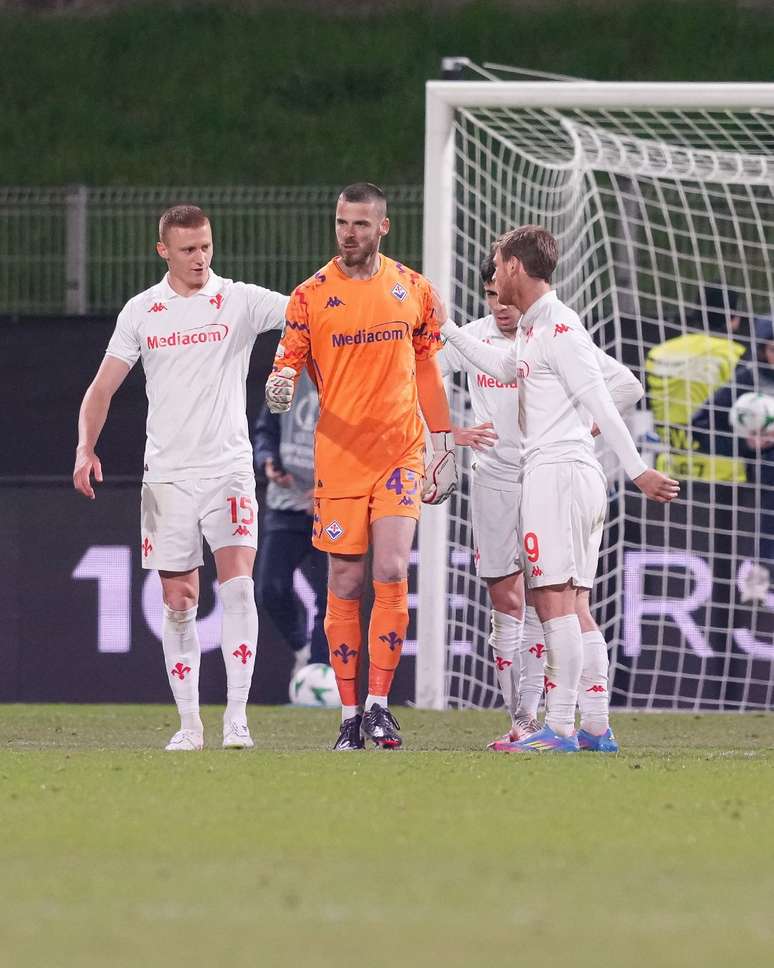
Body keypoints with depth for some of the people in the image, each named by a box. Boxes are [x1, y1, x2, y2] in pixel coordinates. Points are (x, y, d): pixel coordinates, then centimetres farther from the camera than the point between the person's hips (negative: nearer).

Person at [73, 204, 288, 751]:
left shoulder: (240, 301, 1)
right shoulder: (141, 312, 6)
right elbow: (103, 387, 8)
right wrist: (86, 448, -6)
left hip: (228, 467, -2)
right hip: (167, 474, 2)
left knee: (238, 584, -16)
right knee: (178, 603, 3)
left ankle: (237, 717, -14)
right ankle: (189, 723, 12)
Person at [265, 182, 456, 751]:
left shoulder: (415, 290, 7)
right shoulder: (311, 295, 1)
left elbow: (428, 372, 14)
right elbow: (287, 363, 0)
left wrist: (445, 447, 11)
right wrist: (280, 388, -24)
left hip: (401, 452, 0)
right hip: (338, 456, 0)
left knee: (391, 572, -13)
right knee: (345, 585, 0)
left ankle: (379, 704, -6)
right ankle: (351, 715, 7)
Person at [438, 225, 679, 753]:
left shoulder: (559, 327, -12)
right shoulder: (537, 328, 17)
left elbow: (601, 402, -18)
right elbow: (502, 367, 35)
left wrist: (639, 469, -23)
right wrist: (447, 327, 37)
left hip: (557, 469, -10)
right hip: (579, 473, 10)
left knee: (554, 600, -12)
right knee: (576, 608, 8)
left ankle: (560, 728, -16)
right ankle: (597, 728, 7)